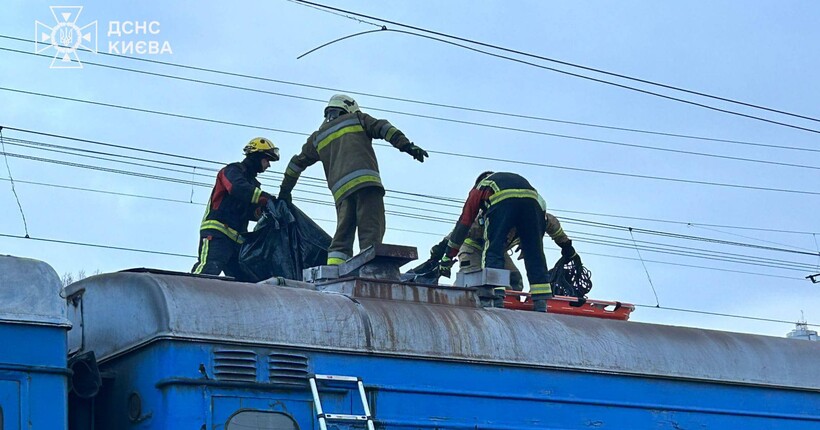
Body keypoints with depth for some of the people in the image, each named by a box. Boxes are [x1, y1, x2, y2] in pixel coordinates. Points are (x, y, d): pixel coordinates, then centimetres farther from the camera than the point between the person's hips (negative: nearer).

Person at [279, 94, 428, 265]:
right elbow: (383, 128, 6)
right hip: (366, 179, -4)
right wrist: (406, 145, -2)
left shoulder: (318, 137, 31)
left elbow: (297, 163, 35)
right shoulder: (357, 119, 21)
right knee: (371, 229, -14)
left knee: (343, 233, 5)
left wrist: (285, 191, 44)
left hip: (341, 190, 4)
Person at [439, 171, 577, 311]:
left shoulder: (478, 189, 38)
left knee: (493, 252, 0)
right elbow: (548, 220, 46)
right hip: (532, 200, 3)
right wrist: (565, 244, 52)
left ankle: (495, 300, -15)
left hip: (501, 201, -3)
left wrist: (448, 256, 33)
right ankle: (541, 304, 2)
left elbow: (463, 224, 31)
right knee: (535, 255, 9)